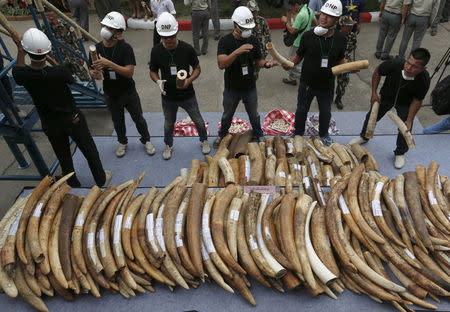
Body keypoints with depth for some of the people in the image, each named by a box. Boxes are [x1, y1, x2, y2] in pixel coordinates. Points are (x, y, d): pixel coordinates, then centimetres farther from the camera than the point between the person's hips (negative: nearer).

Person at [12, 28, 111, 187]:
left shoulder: (22, 75, -19)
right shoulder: (59, 72, -28)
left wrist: (20, 50, 19)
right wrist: (49, 58, 2)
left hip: (50, 125, 3)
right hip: (73, 119, -2)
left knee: (64, 158, 21)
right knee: (89, 151, 18)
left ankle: (74, 186, 40)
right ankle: (101, 180, 35)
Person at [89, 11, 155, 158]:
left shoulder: (125, 48, -18)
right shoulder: (97, 48, -7)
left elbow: (129, 72, -27)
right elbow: (92, 70, 1)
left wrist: (109, 63, -37)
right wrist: (94, 74, -23)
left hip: (129, 92, -3)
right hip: (111, 94, 3)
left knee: (138, 119, 14)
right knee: (117, 121, 20)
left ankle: (146, 140, 38)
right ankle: (122, 142, 45)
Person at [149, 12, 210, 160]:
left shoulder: (187, 48, -15)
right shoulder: (156, 51, -11)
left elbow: (197, 68, -5)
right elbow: (153, 71, 1)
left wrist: (189, 80, -25)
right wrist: (158, 81, -21)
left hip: (187, 95, -1)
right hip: (168, 96, 1)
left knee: (198, 120, 17)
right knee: (169, 124, 21)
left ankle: (204, 140, 44)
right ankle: (168, 145, 47)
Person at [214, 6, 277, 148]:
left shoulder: (253, 40, -7)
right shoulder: (225, 41, -16)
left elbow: (258, 60, 2)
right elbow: (221, 64, -29)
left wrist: (266, 64, -21)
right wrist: (237, 51, -42)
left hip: (250, 88, 2)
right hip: (231, 88, -1)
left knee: (254, 115, 19)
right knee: (227, 115, 20)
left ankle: (258, 135, 43)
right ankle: (222, 135, 45)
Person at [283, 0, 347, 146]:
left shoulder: (340, 39, -9)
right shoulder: (308, 36, -15)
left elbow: (340, 60, 4)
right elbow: (298, 56, -4)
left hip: (327, 85, 2)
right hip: (307, 83, -2)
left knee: (325, 112, 22)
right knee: (302, 110, 18)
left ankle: (324, 134, 49)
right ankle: (298, 134, 42)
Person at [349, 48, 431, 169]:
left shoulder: (424, 80, -35)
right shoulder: (394, 63, -38)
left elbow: (417, 100, -18)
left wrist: (409, 120, -17)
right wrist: (374, 93, -16)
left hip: (405, 103, -1)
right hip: (386, 96, 1)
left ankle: (400, 153, 32)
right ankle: (364, 137, 48)